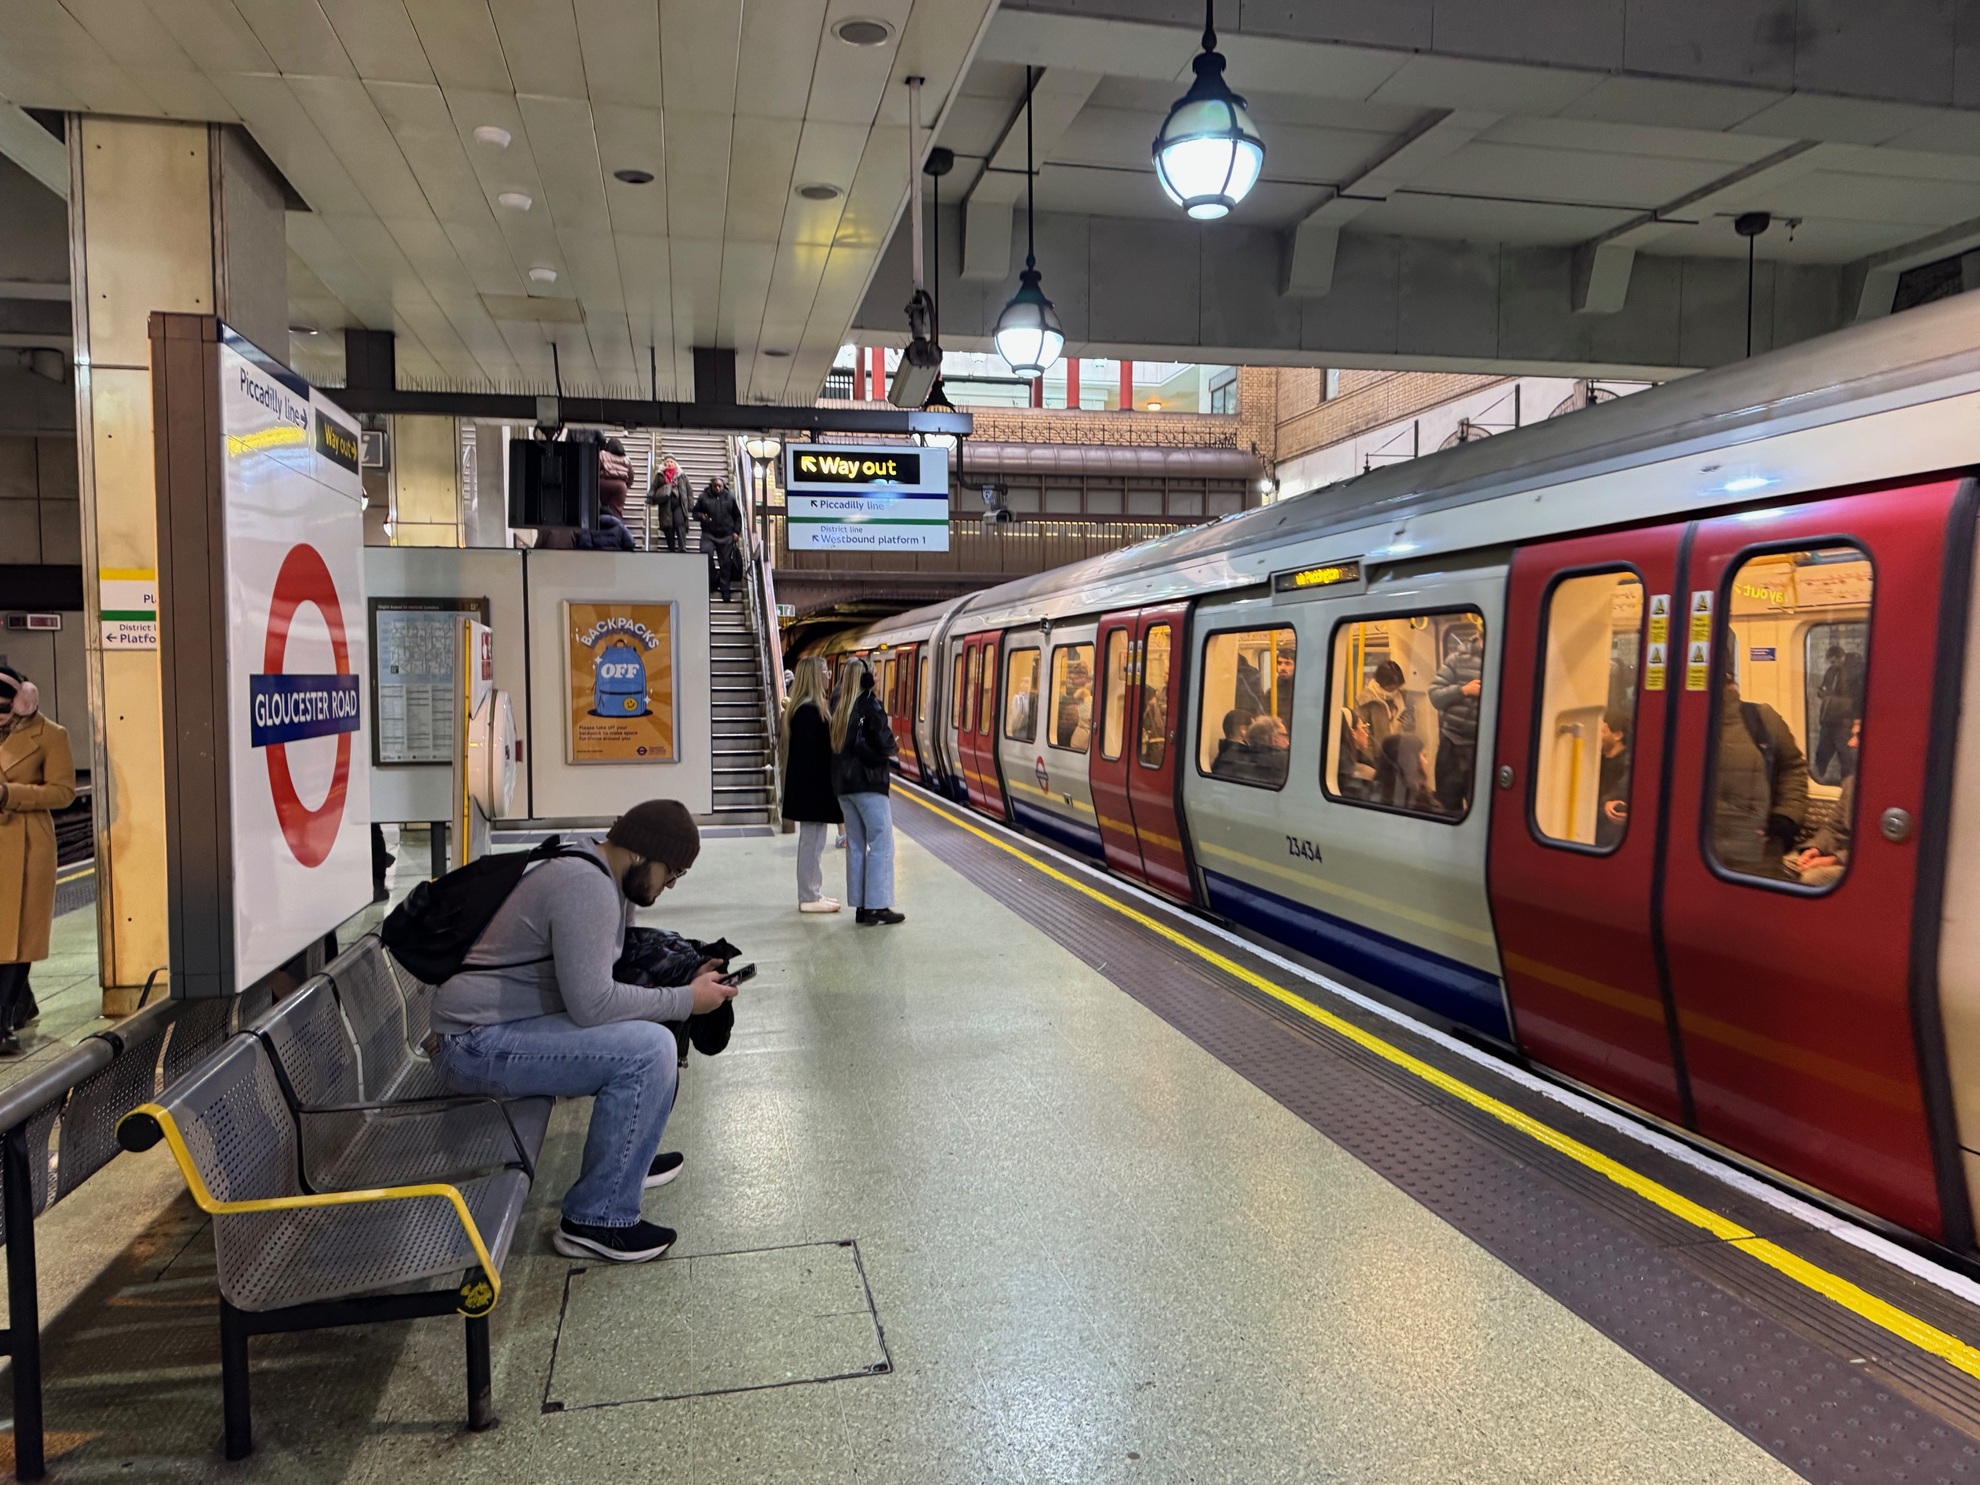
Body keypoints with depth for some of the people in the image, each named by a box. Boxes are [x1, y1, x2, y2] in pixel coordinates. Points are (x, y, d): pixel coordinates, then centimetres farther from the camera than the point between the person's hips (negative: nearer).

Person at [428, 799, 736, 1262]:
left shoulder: (604, 879, 10)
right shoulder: (588, 887, -22)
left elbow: (607, 975, 19)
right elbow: (592, 1003, -27)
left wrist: (686, 980, 6)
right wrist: (686, 1000, -17)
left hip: (500, 1022, 11)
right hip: (476, 1045, -11)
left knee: (647, 1026, 16)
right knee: (648, 1048, -23)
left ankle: (628, 1156, 29)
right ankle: (597, 1220, -13)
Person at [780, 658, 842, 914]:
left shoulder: (815, 707, 13)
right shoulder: (809, 710, -18)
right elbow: (809, 751, -21)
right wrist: (823, 784, -20)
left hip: (813, 784, 10)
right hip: (812, 784, -10)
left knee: (814, 840, 14)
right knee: (811, 840, -3)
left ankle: (813, 893, 22)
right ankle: (809, 898, 4)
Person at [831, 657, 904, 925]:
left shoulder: (837, 707, 8)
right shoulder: (870, 705, -11)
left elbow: (835, 745, 10)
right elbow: (884, 744, -16)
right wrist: (894, 748, 5)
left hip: (843, 784, 7)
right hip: (868, 783, -7)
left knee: (855, 844, 11)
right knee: (881, 843, -1)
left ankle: (860, 906, 13)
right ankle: (877, 905, -4)